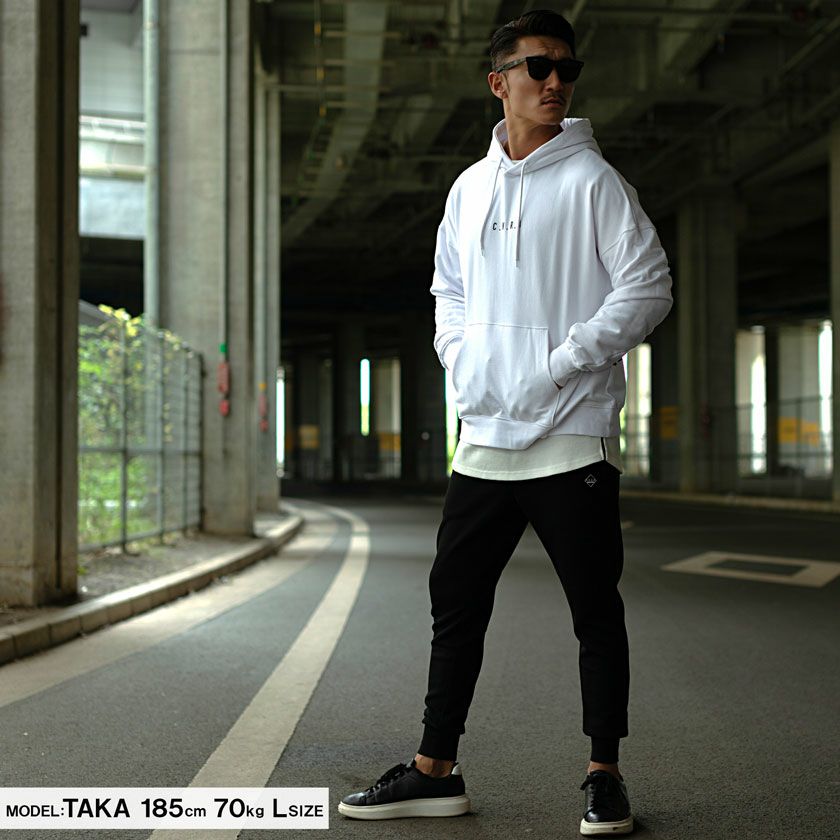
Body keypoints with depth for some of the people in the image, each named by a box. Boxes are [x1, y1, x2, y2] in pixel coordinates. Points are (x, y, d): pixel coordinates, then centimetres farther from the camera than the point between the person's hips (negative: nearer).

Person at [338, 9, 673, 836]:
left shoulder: (592, 180, -3)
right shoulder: (469, 188, 13)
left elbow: (648, 287, -8)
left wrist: (561, 363, -14)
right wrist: (463, 362, 7)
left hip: (572, 440, -5)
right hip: (484, 440, 5)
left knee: (595, 610, 2)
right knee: (455, 602, 9)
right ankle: (436, 770, 19)